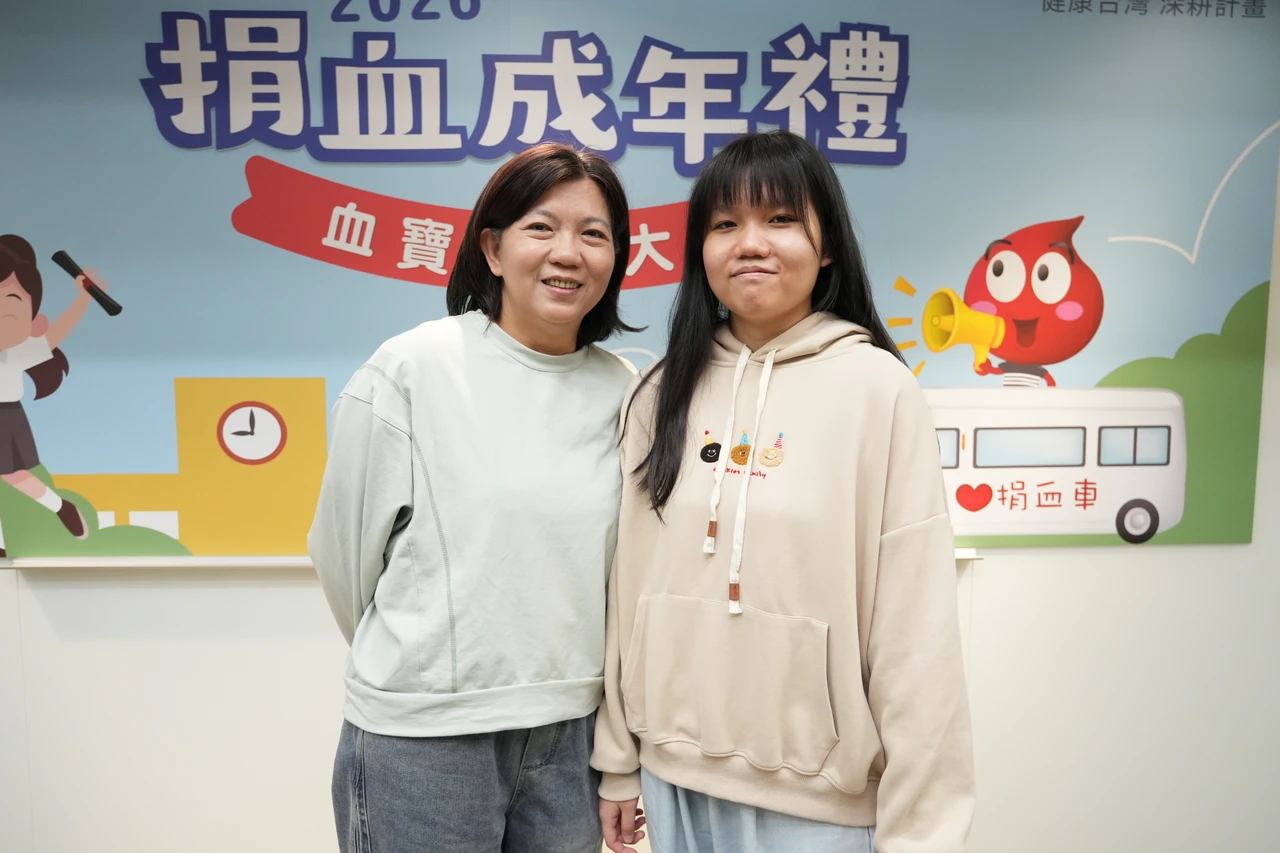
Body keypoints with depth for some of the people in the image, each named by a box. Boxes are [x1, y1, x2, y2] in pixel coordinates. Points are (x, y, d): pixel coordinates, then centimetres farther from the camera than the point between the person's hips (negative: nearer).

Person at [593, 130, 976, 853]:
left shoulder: (878, 387, -12)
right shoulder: (663, 394, 0)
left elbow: (917, 625, -12)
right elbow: (630, 586, 5)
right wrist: (618, 760, 9)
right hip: (674, 774, 4)